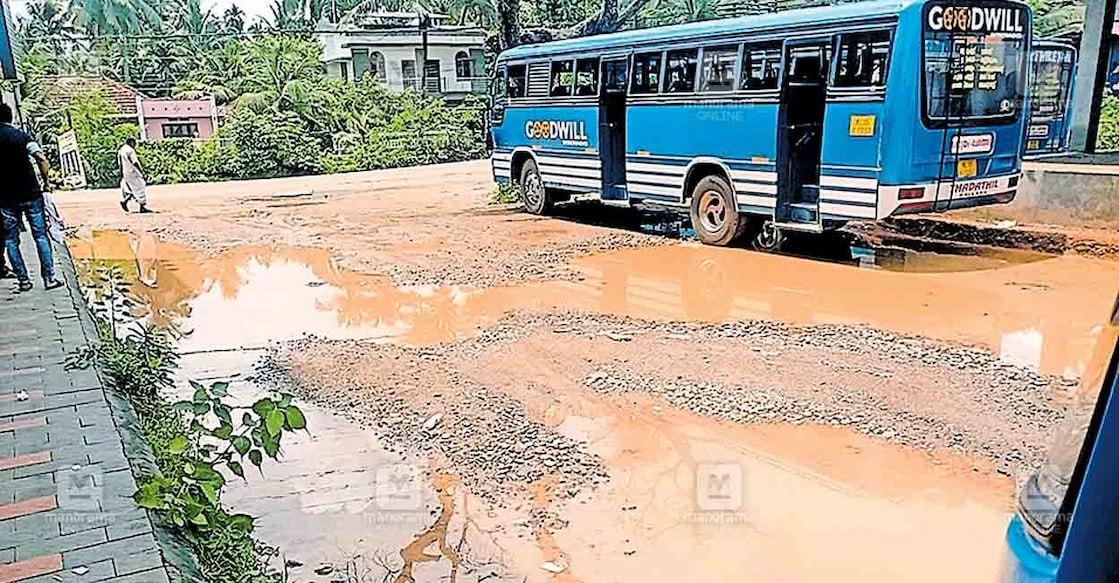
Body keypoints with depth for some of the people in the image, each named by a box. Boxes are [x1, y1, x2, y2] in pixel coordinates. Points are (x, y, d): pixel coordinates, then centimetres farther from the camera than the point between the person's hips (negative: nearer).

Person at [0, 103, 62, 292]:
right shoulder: (21, 135, 0)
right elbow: (41, 159, -12)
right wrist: (46, 182, -2)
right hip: (30, 193, 0)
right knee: (41, 236, 5)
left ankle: (23, 280, 7)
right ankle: (49, 278, 1)